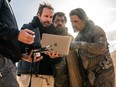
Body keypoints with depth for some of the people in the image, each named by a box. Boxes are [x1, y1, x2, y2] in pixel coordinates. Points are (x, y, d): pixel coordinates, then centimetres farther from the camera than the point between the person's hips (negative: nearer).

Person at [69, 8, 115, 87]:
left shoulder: (96, 30, -9)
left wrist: (80, 44, -30)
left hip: (103, 72, -6)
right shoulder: (78, 37, 11)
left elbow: (100, 47, -27)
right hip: (88, 74, 6)